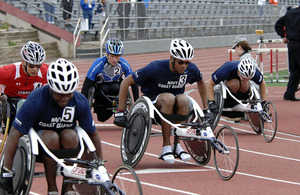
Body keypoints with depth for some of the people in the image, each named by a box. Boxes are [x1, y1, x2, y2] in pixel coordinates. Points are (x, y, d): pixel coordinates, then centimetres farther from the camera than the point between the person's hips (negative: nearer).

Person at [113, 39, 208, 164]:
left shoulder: (191, 69, -11)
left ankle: (177, 145, -20)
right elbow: (126, 82, -17)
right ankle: (166, 147, -31)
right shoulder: (155, 68, -24)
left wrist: (206, 109, 15)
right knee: (168, 98, -37)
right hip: (152, 100, -3)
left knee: (183, 99, -33)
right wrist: (120, 112, -18)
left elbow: (201, 82, 14)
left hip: (174, 106, 3)